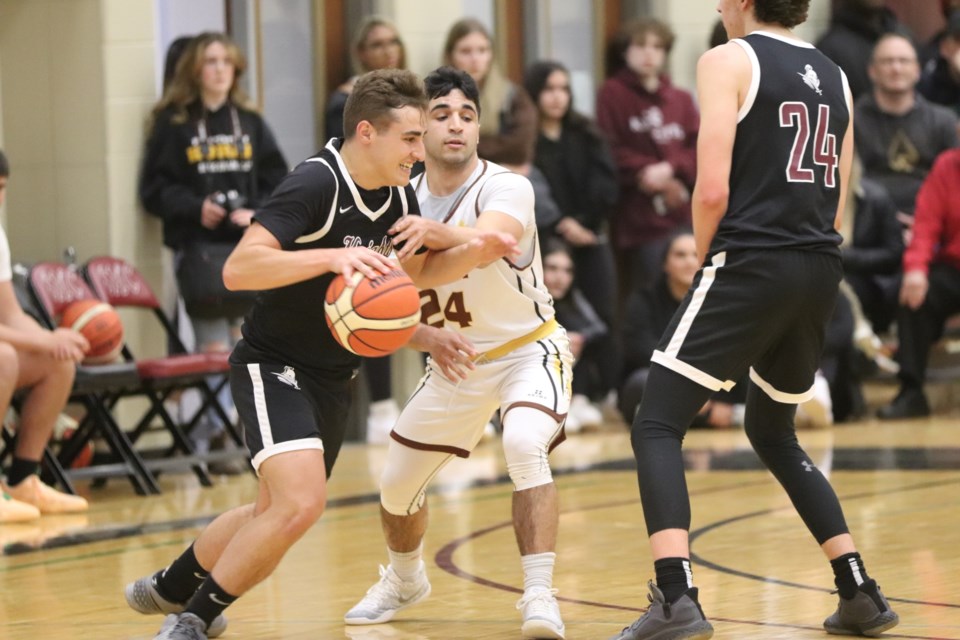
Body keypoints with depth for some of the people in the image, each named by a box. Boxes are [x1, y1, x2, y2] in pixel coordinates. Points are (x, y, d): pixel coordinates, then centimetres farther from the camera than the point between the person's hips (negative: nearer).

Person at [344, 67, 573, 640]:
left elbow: (491, 239, -48)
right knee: (397, 483, 10)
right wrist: (429, 337, -25)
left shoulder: (506, 188, -24)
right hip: (455, 359, 5)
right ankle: (405, 580, 41)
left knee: (525, 446, -34)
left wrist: (436, 233, -69)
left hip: (529, 350, -5)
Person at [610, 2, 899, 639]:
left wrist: (705, 257, 7)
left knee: (657, 425, -3)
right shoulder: (835, 77, 18)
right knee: (773, 431, 25)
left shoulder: (729, 61, -2)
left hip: (751, 266, -7)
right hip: (820, 273, 7)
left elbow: (713, 191, -11)